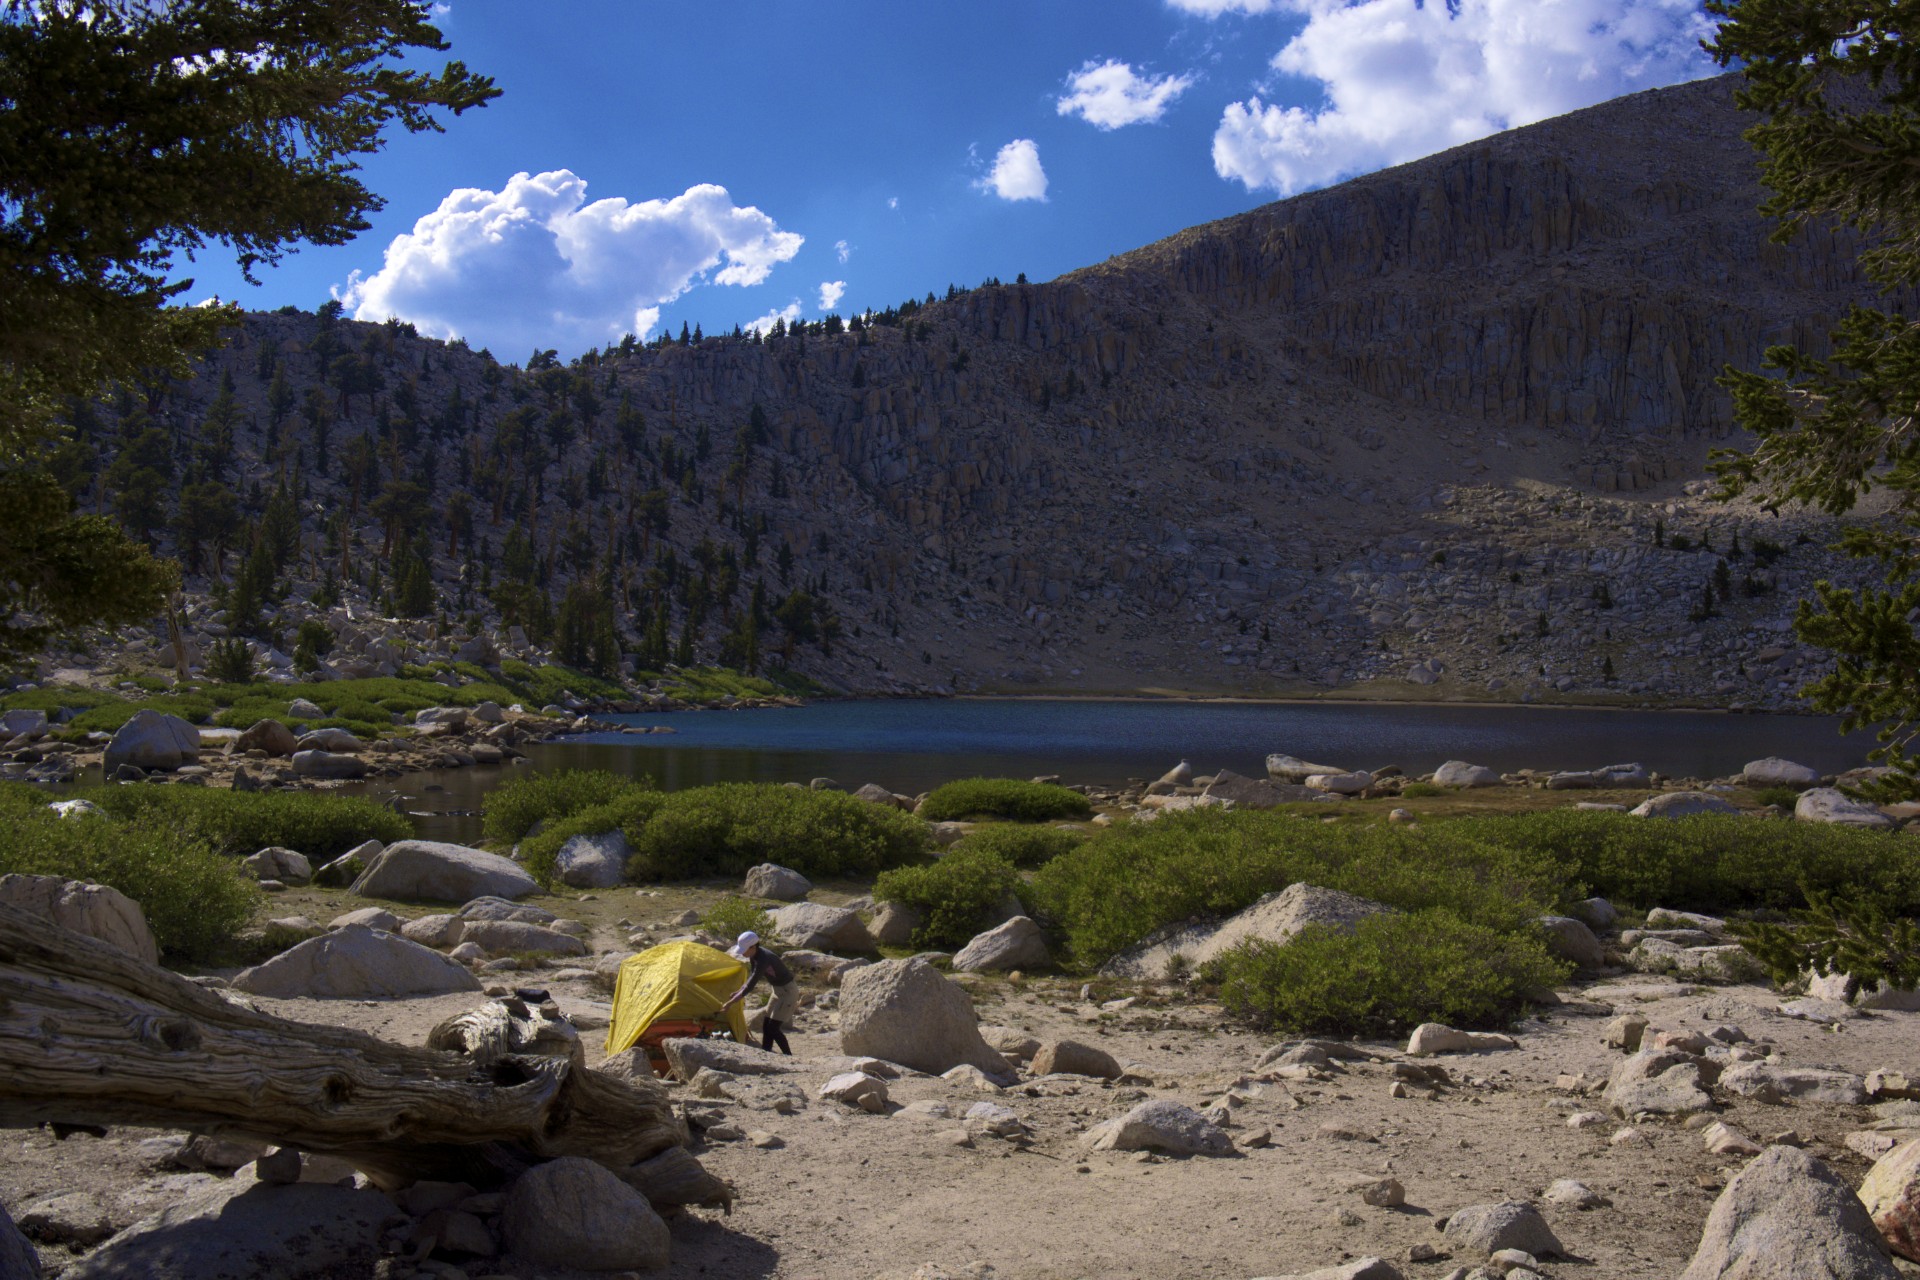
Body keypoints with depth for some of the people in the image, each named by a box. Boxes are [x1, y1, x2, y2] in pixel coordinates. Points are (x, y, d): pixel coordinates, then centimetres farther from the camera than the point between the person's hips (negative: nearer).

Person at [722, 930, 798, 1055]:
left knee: (773, 1028, -10)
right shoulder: (754, 956, -3)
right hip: (778, 990, 9)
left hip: (788, 991, -9)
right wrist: (737, 993, 5)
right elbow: (751, 979, 13)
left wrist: (730, 1003, -28)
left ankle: (789, 1058, -1)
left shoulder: (763, 960, -31)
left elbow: (749, 986, -32)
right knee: (767, 1025, 10)